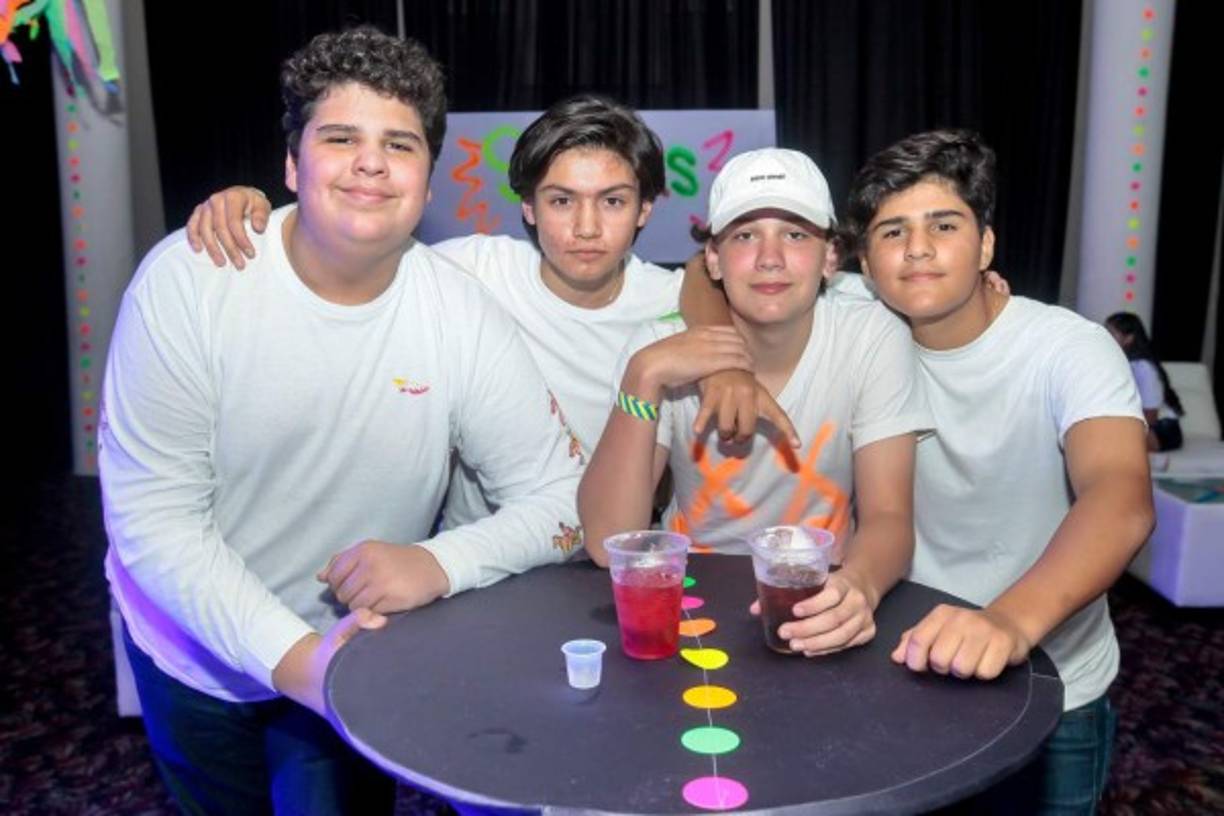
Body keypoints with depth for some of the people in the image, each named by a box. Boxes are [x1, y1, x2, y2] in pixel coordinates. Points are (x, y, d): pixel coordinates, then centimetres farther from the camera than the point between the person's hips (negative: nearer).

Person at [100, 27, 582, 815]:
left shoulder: (461, 313, -17)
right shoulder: (185, 281, -19)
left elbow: (563, 498, -14)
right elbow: (152, 513, -18)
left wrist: (440, 562, -32)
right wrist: (292, 656, -28)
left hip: (359, 657, -1)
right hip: (195, 652, 1)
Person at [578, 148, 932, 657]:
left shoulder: (873, 338, -10)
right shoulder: (662, 346, -11)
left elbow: (888, 515, -12)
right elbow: (607, 546, -17)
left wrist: (859, 585, -33)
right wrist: (645, 377, -26)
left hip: (818, 601, 1)